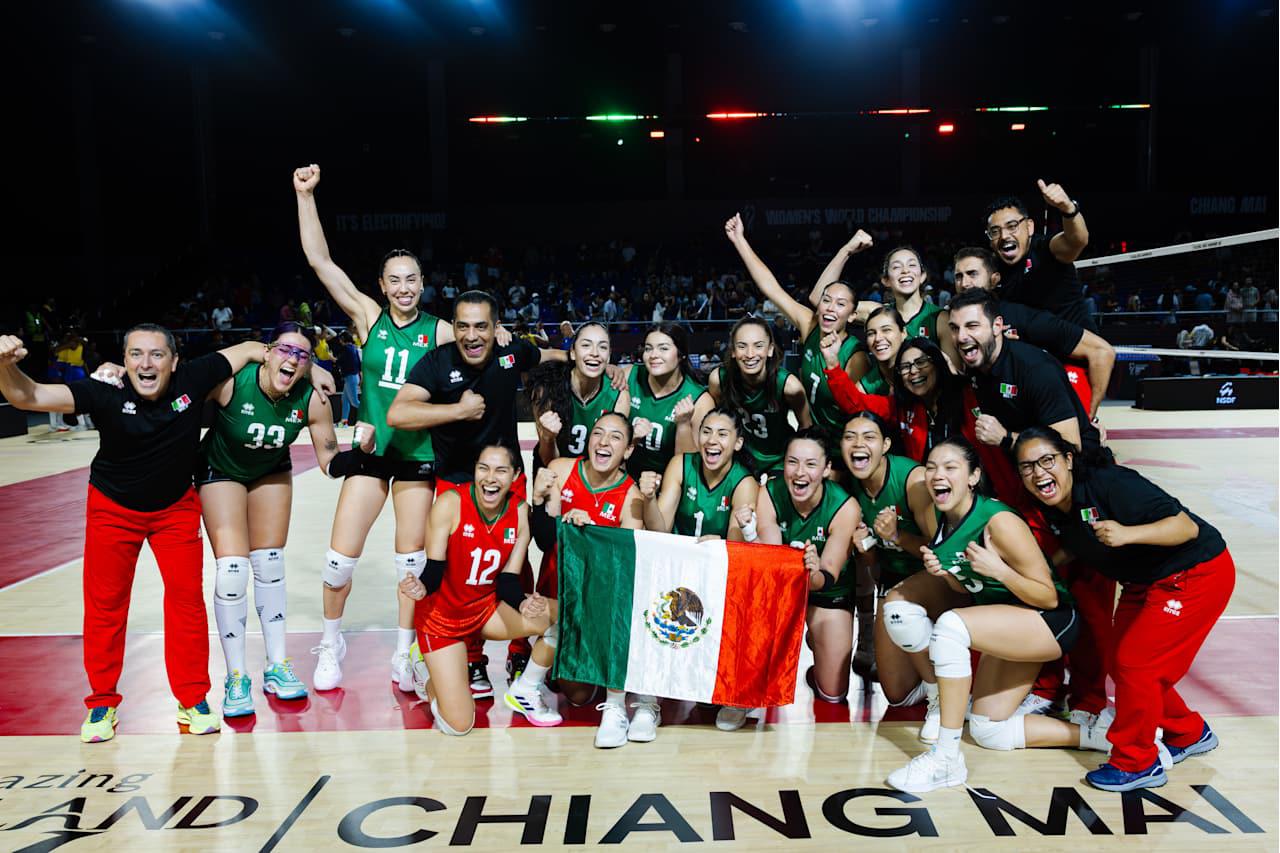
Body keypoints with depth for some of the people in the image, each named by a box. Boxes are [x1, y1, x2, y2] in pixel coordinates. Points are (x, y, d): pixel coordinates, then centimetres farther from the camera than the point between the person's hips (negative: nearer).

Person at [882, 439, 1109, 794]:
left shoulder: (998, 522, -25)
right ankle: (1095, 734, 26)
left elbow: (1049, 597, -20)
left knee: (950, 626, -34)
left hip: (1051, 622, -9)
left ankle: (947, 760, -26)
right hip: (1005, 622, 9)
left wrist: (999, 569, -35)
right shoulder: (943, 517, -2)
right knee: (987, 732, 9)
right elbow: (965, 589, 8)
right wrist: (941, 572, -14)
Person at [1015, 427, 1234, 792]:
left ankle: (1136, 763, 7)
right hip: (1144, 584, 9)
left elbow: (1187, 526, -29)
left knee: (1134, 662, -11)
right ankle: (1189, 734, 35)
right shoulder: (1057, 511, -5)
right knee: (1123, 665, 10)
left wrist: (1128, 534, -45)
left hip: (1197, 573, -9)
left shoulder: (1111, 484, -29)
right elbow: (1076, 553, 11)